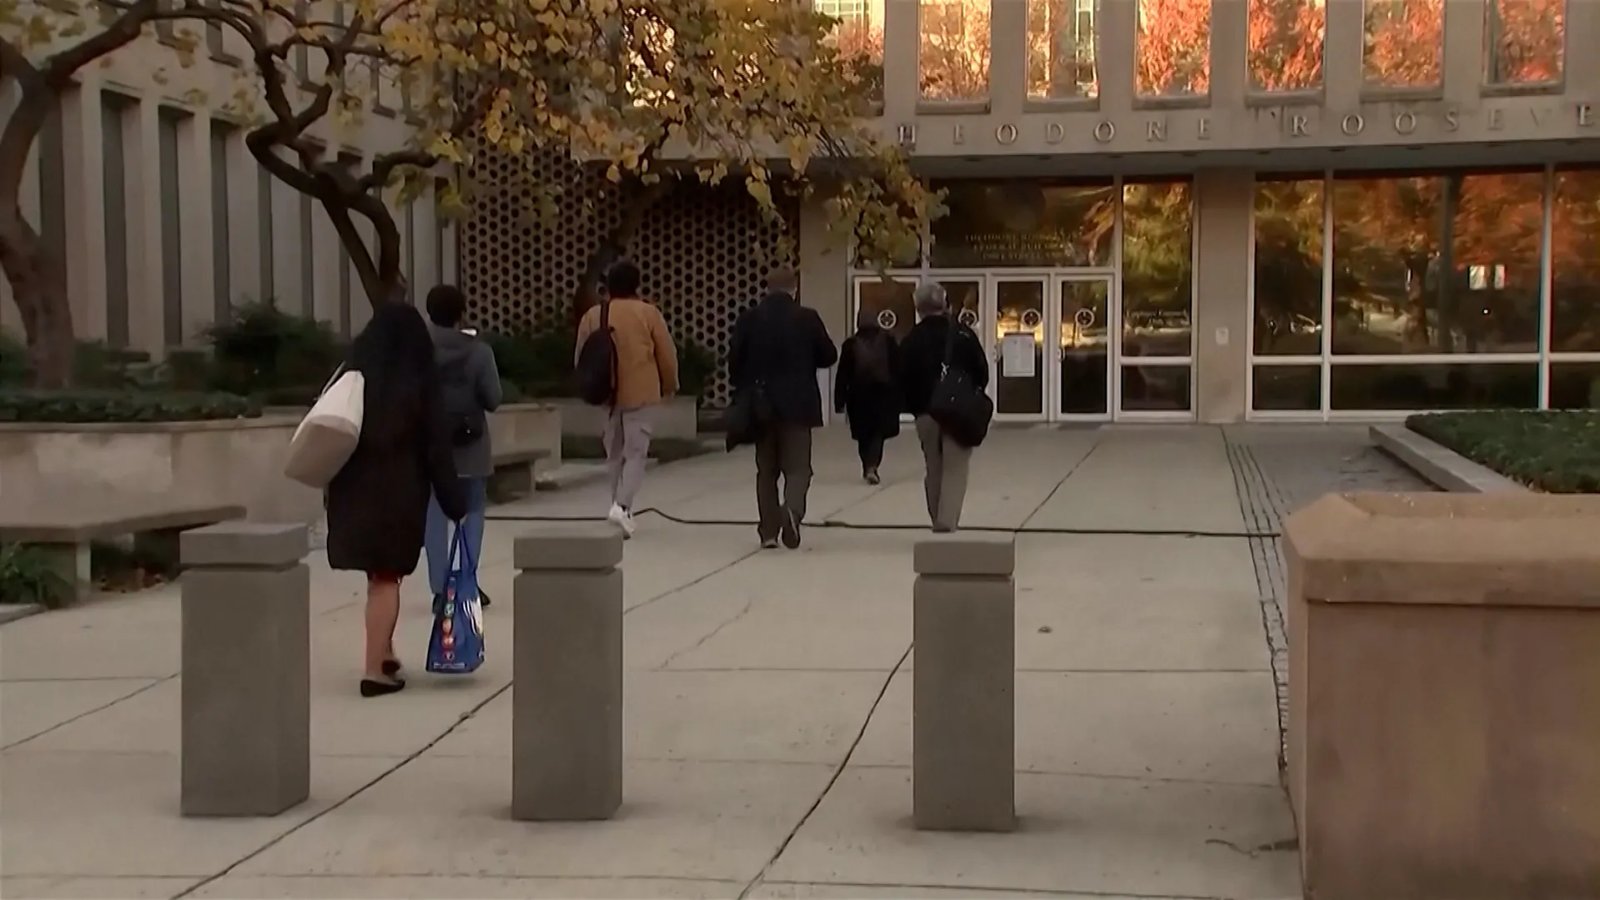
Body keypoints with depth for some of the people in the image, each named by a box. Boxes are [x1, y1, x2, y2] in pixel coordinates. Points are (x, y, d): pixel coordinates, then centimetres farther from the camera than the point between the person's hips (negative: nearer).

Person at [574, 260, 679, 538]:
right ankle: (622, 506, -18)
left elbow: (580, 358, 8)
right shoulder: (648, 313, -5)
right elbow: (667, 355, -1)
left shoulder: (592, 316, 2)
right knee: (636, 452, -1)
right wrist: (669, 385, 15)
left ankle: (621, 506, 21)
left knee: (614, 454, 16)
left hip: (605, 394, 3)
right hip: (640, 394, -3)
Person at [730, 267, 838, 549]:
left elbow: (734, 360, -1)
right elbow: (829, 356, 1)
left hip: (760, 405, 2)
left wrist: (745, 391, 12)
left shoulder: (748, 319, -2)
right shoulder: (807, 318, -6)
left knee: (766, 468, 12)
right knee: (797, 467, 2)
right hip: (797, 404, -2)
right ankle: (793, 509, -26)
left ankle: (769, 530, 11)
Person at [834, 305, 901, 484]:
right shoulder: (887, 341, -1)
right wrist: (899, 393, 4)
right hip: (884, 394, 0)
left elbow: (843, 375, -4)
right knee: (878, 432, 2)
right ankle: (871, 467, -16)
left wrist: (839, 401, -1)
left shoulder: (851, 344, -3)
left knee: (863, 434, 15)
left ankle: (868, 467, 24)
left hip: (859, 396, 0)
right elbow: (898, 367, -2)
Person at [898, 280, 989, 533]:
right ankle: (947, 522, -14)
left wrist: (914, 408, 12)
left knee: (934, 470, 15)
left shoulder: (912, 340, -3)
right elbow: (982, 372, 0)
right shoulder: (964, 334, -4)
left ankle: (939, 522, 22)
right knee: (955, 469, 0)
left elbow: (904, 379, -1)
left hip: (926, 413, 2)